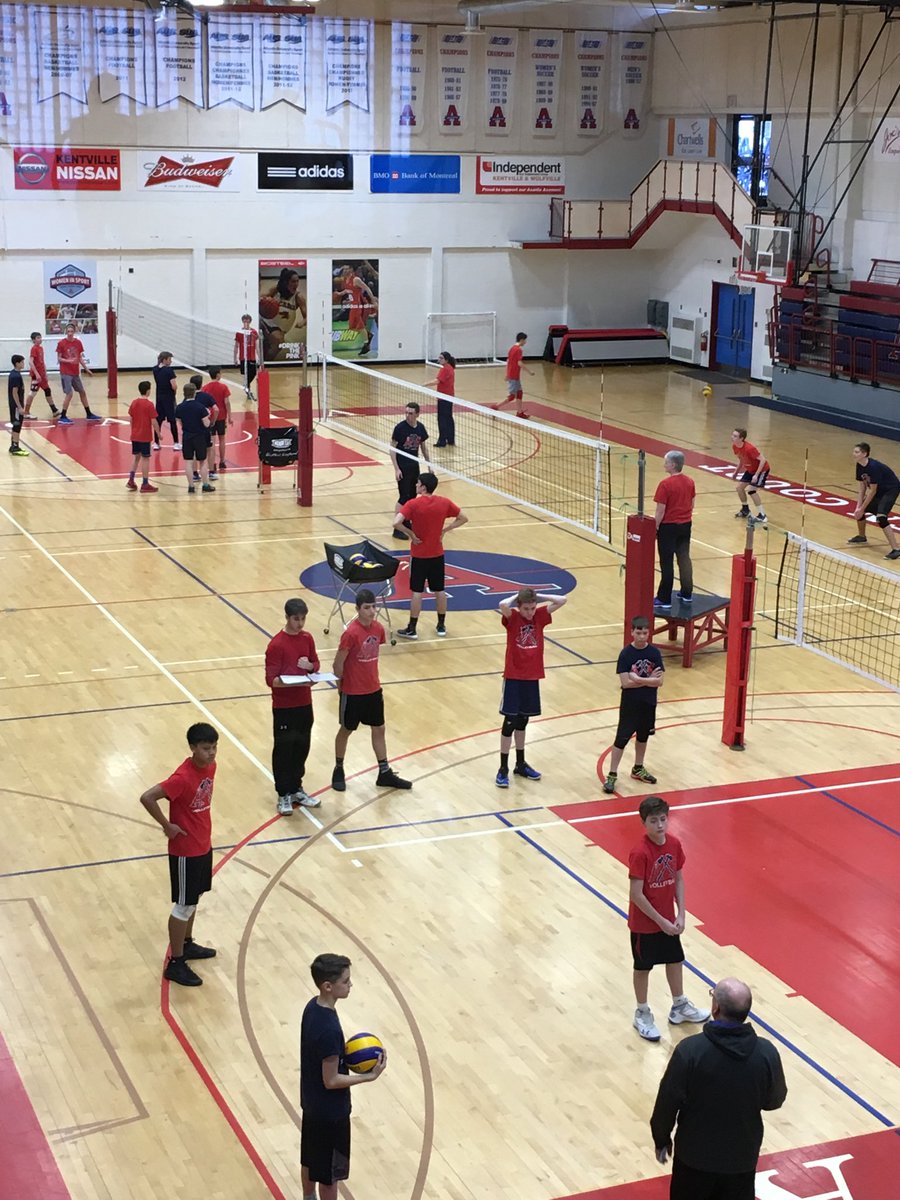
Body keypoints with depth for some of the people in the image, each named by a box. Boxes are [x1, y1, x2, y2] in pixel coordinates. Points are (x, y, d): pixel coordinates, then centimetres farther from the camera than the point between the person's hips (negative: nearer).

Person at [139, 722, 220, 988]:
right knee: (184, 906, 2)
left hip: (204, 845, 8)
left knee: (194, 899, 23)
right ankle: (175, 963, 13)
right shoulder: (182, 777, -29)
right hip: (185, 851, -8)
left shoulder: (210, 767, -2)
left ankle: (187, 944, 42)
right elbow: (147, 797, -32)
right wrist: (166, 826, -22)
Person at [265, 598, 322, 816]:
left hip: (304, 703, 6)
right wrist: (296, 681, -31)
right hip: (284, 707, -6)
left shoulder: (307, 638, 3)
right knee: (283, 749, 4)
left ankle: (296, 789, 29)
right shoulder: (276, 645, -16)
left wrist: (310, 666, -9)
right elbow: (271, 680, -18)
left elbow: (316, 664, 14)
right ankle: (284, 795, 15)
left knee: (302, 747, 14)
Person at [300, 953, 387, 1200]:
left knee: (310, 1160, 26)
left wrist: (348, 1054, 6)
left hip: (312, 1103, 9)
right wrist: (370, 1076, -21)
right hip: (330, 1111, -9)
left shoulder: (313, 1007, -6)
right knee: (329, 1173, 11)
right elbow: (331, 1081, -25)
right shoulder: (329, 1029, -34)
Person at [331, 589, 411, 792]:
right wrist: (342, 684, -4)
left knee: (379, 729, 12)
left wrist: (372, 679, 10)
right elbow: (338, 664, -16)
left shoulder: (378, 629, -3)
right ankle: (338, 770, 28)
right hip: (353, 692, -6)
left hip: (373, 689, 6)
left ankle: (385, 773, 22)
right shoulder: (351, 634, -24)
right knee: (346, 730, 11)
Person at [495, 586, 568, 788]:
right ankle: (503, 769, 6)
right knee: (509, 722, -2)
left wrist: (537, 597, -7)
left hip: (532, 676, 4)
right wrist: (517, 596, -16)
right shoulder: (512, 617, -13)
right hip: (513, 677, -4)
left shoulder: (540, 615, -1)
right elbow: (503, 605, -35)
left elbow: (562, 600, -7)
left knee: (522, 721, 17)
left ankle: (520, 764, 29)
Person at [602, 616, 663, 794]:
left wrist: (638, 679, -20)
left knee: (643, 736, 19)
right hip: (630, 704, -4)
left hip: (648, 704, 4)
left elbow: (659, 681, -10)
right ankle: (612, 775, 5)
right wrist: (648, 680, -16)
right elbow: (625, 683, -20)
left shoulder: (654, 653, -6)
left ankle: (638, 769, 37)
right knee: (622, 738, -1)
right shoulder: (626, 654, -15)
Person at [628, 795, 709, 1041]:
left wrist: (680, 915, -3)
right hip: (644, 923, -6)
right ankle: (642, 1015, 29)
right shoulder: (640, 853, -27)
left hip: (668, 919, 6)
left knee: (675, 959, 20)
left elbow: (678, 879, 4)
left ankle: (679, 1007, 40)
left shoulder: (674, 844, -8)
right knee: (643, 967, 11)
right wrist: (661, 921, -17)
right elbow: (636, 895, -23)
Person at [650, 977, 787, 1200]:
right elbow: (774, 1101, 1)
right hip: (742, 1156, 2)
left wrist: (662, 1140, 5)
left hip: (695, 1154, -2)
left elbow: (668, 1102, -13)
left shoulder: (690, 1050, -23)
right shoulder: (767, 1053, -16)